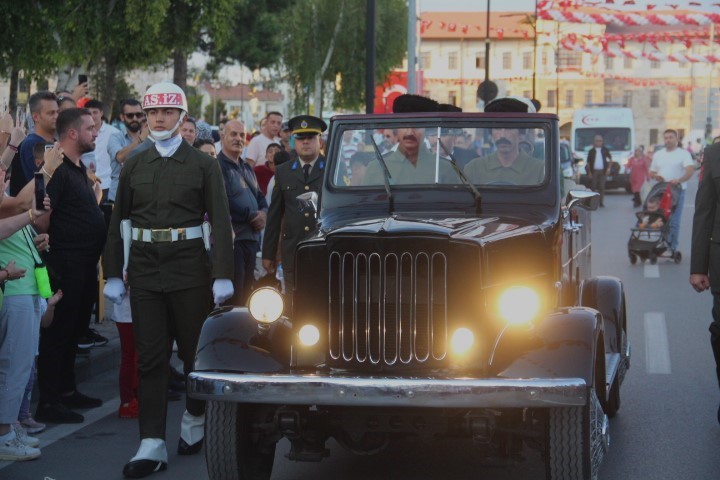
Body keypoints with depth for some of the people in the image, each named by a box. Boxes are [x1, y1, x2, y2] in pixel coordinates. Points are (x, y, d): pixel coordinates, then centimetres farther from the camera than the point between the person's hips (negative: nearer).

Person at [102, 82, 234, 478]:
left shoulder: (203, 165, 0)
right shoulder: (134, 165, 9)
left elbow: (220, 222, -4)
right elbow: (118, 220, 8)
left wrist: (222, 275, -12)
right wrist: (113, 274, 2)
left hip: (189, 266, -2)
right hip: (145, 267, 2)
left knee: (194, 349, 9)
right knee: (150, 356, 0)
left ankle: (194, 419, 33)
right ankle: (152, 445, -1)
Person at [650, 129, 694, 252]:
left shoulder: (683, 154, -1)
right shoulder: (658, 154, 15)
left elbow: (690, 171, -14)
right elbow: (651, 172, 21)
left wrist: (678, 180, -32)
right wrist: (655, 176, -3)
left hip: (677, 191, -5)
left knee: (673, 221, -6)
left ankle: (672, 248, -2)